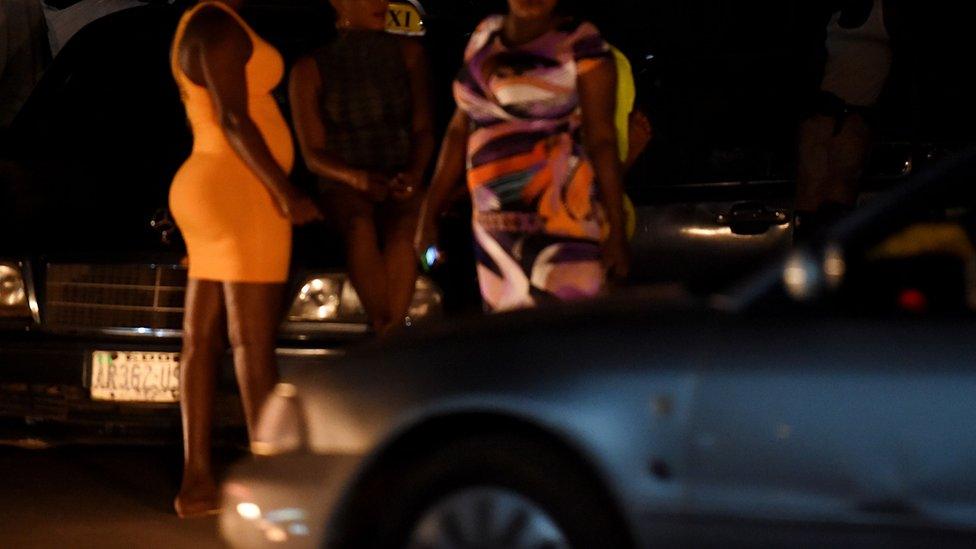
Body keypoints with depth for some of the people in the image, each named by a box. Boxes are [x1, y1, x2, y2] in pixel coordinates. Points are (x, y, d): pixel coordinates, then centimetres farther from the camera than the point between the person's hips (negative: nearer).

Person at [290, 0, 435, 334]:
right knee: (360, 223, -37)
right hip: (342, 190, -1)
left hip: (401, 186, 1)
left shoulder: (408, 55, 10)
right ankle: (388, 333, -40)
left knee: (404, 227, -35)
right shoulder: (310, 70, 3)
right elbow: (313, 155, 0)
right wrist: (357, 178, -20)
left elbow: (424, 130, 7)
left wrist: (414, 174, -15)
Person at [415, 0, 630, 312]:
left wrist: (616, 233, -11)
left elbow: (602, 140, -7)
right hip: (495, 225, 6)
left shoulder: (581, 43, -4)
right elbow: (461, 129, 19)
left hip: (560, 220, -6)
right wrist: (429, 213, 16)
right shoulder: (486, 34, 15)